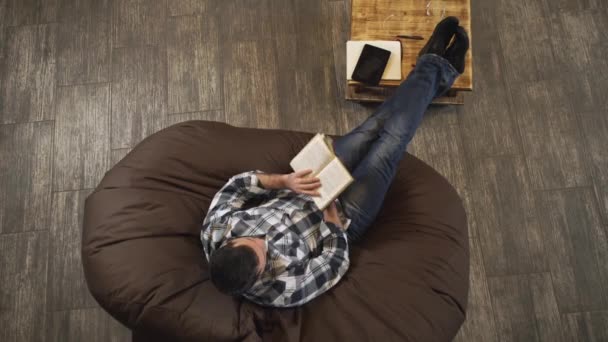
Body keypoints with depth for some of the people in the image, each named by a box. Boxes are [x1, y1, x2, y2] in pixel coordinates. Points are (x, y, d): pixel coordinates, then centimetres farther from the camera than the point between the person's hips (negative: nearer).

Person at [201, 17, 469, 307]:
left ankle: (433, 66, 30)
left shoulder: (214, 231, -28)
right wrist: (331, 214, -19)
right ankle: (437, 69, 26)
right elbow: (336, 263, -21)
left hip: (298, 194, 4)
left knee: (371, 128, 7)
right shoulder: (284, 289, -38)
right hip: (342, 217, -4)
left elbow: (235, 186, -12)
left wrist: (283, 181, -26)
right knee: (391, 141, -2)